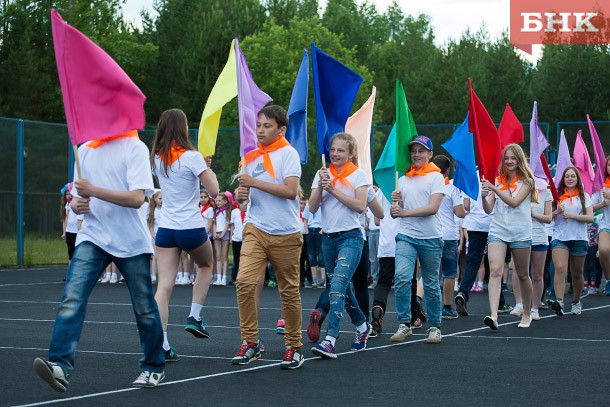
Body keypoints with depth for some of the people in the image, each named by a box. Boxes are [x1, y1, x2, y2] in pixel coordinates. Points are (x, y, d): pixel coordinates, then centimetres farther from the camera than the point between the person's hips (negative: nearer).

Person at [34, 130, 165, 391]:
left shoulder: (134, 148, -6)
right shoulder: (84, 151, 11)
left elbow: (137, 198, -17)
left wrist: (93, 190, -23)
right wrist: (77, 205, -5)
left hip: (130, 241, -3)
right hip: (93, 237, 4)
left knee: (144, 308, 7)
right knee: (72, 297, -18)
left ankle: (154, 367, 26)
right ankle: (60, 365, -28)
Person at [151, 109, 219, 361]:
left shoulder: (156, 158, 4)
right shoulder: (192, 157, -13)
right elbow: (214, 191, -10)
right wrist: (210, 172, 9)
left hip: (165, 229, 4)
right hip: (192, 228, -4)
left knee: (163, 286, -2)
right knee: (206, 266, 27)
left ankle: (161, 344, -9)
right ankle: (194, 318, 18)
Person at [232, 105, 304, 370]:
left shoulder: (288, 153, -4)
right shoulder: (252, 157, 12)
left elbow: (290, 190, -17)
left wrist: (254, 182, -16)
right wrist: (242, 195, 0)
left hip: (285, 234, -4)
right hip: (256, 229, 4)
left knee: (289, 291, 4)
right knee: (244, 282, -14)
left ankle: (294, 346, 17)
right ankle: (250, 342, -5)